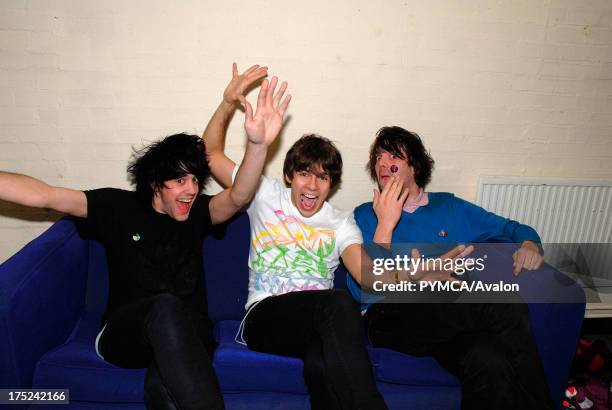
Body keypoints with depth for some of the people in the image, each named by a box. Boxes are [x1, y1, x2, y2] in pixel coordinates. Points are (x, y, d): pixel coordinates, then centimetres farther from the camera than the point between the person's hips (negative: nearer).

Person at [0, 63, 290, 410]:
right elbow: (44, 195, -3)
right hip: (124, 334, 0)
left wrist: (258, 145, -35)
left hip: (186, 338, 0)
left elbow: (237, 197, -15)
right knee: (166, 306, -38)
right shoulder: (118, 206, 3)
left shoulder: (196, 212, 5)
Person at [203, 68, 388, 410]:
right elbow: (210, 153, 19)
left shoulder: (341, 222, 16)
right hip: (265, 317, -1)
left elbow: (367, 273, -3)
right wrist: (228, 104, 10)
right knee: (339, 301, -35)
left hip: (318, 321, 1)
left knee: (321, 364, -39)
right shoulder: (267, 196, 15)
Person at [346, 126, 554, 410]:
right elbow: (362, 292, 0)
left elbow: (512, 228, 30)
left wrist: (529, 245, 5)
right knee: (507, 306, -29)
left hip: (454, 317, 3)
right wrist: (386, 223, -6)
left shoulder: (449, 206, 24)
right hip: (390, 316, -3)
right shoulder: (365, 215, 14)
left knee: (491, 363, -35)